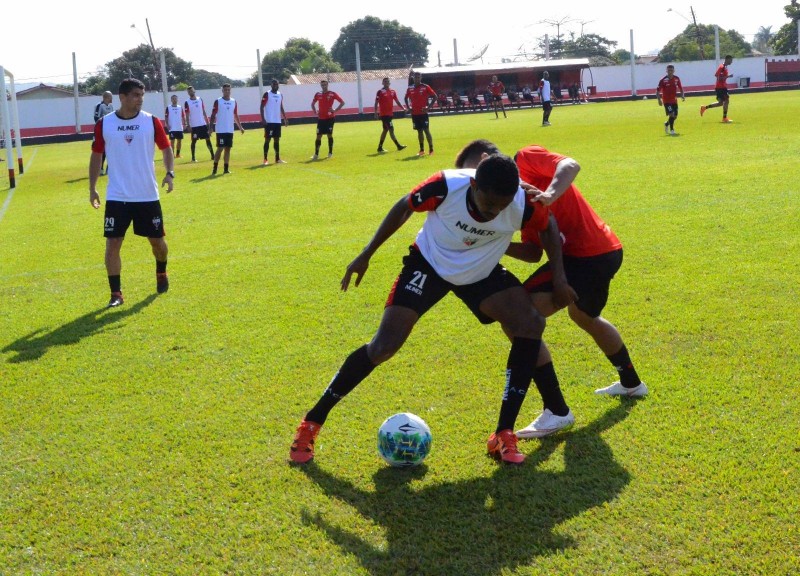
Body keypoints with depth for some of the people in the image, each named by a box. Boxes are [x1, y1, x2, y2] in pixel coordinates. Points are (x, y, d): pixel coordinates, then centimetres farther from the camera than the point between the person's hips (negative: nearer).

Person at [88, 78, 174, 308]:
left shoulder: (151, 121, -3)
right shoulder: (104, 124, -2)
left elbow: (166, 148, 5)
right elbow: (97, 155, 7)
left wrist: (170, 173, -13)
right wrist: (92, 188, 5)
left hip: (148, 195, 0)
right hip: (117, 196, 0)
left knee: (157, 240, 10)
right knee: (112, 243, -6)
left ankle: (161, 274, 40)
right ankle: (116, 293, 3)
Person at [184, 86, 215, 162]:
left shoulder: (200, 99, 8)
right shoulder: (187, 103, -4)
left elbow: (204, 112, 12)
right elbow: (187, 115, -6)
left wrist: (207, 122, 9)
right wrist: (189, 126, -13)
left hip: (203, 124, 4)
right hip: (194, 125, -4)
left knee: (208, 139, 4)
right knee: (194, 141, 1)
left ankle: (212, 155, 8)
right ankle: (193, 157, 8)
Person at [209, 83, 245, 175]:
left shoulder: (234, 101, 9)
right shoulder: (218, 101, -4)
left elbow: (235, 115, 16)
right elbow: (213, 115, -4)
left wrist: (240, 127, 11)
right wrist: (211, 127, -12)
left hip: (230, 130, 4)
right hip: (220, 130, -4)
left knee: (228, 149, 5)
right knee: (220, 148, -6)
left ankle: (226, 169, 9)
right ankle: (214, 169, 1)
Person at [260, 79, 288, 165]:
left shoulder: (280, 95, 12)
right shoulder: (267, 95, -6)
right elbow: (262, 107, -8)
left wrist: (285, 118, 12)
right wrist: (263, 119, -18)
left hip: (277, 121, 6)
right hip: (269, 121, -6)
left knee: (277, 139, 9)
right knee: (267, 139, -4)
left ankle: (277, 159, 15)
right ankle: (265, 159, 0)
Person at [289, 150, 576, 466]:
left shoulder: (522, 203, -29)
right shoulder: (446, 186, -34)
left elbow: (549, 225, -4)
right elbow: (404, 208, -13)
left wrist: (559, 277, -8)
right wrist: (366, 255, -7)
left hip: (481, 273, 3)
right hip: (430, 263, -2)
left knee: (530, 327, -19)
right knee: (383, 346, -13)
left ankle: (504, 436, -11)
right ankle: (312, 423, 3)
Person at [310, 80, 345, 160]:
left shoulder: (332, 94, -4)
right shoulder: (318, 94, 6)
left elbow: (342, 102, -1)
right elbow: (312, 104, 22)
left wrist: (335, 110, -10)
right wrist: (315, 112, 6)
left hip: (330, 118, -2)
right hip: (321, 118, 3)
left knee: (329, 135, 0)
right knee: (318, 136, 0)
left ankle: (330, 153, 12)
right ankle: (316, 154, 4)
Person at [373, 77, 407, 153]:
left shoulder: (393, 92, 10)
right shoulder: (380, 92, -6)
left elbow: (397, 101, 12)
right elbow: (376, 103, -6)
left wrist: (403, 108, -2)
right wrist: (376, 113, -14)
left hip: (390, 114, 7)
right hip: (384, 114, -7)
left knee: (385, 130, 11)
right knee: (391, 129, -10)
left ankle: (380, 147, 19)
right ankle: (398, 146, -7)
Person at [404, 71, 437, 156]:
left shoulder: (425, 87, -5)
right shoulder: (410, 89, 7)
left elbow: (434, 97, -4)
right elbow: (406, 98, 22)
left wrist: (429, 107, -10)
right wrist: (408, 107, 8)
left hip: (423, 113, -4)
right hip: (414, 113, 4)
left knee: (426, 130, -7)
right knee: (419, 131, 8)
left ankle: (431, 149, -2)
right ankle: (422, 150, 14)